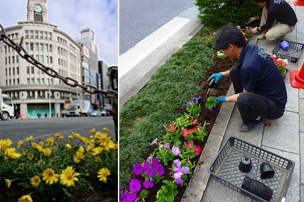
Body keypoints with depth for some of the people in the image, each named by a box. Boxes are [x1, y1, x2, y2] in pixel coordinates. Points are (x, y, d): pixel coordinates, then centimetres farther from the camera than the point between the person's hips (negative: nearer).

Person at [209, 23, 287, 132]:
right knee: (235, 71, 2)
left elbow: (247, 95, -19)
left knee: (243, 99, -37)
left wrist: (224, 99, -5)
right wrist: (222, 74, 6)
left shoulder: (249, 66, -34)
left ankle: (254, 120, -2)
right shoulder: (251, 48, -7)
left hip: (276, 106, -8)